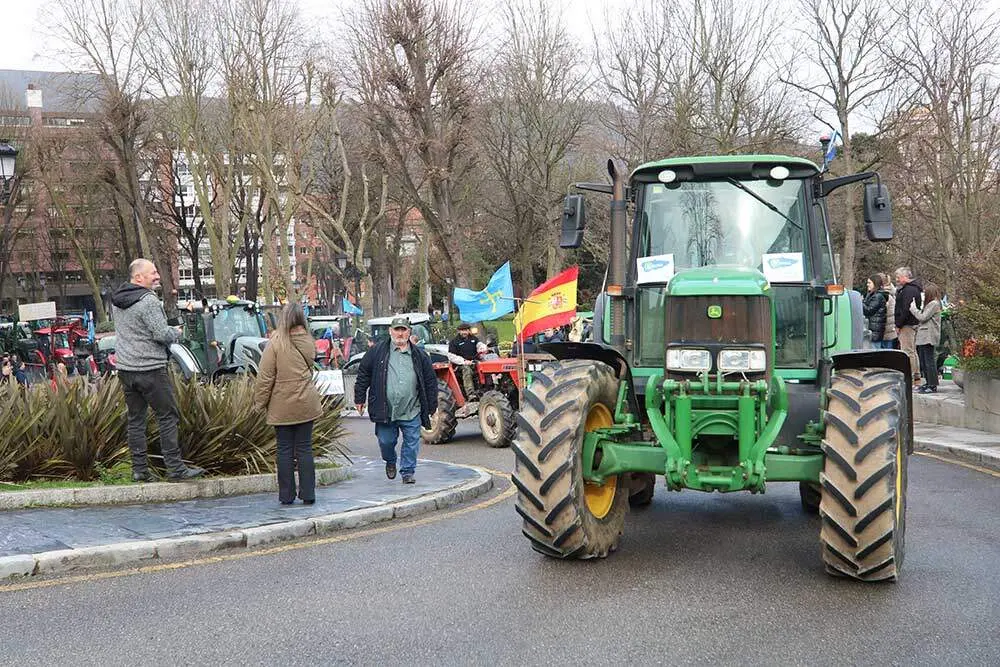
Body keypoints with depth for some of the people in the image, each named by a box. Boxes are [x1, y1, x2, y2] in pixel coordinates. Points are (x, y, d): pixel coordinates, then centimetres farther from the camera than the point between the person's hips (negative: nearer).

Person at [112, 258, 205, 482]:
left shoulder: (116, 301, 12)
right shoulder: (148, 301, -15)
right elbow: (162, 334, -19)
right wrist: (177, 332, 2)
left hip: (125, 369, 8)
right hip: (150, 369, -8)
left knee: (135, 419, 11)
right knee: (167, 416, -2)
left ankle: (139, 469, 12)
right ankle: (175, 468, -3)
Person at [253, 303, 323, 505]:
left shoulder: (276, 343, -13)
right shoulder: (309, 342, 1)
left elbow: (265, 377, -11)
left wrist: (260, 401, 0)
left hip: (282, 407, -3)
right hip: (306, 405, 3)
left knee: (285, 450, 5)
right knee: (304, 448, 8)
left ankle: (286, 495, 10)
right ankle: (308, 494, 10)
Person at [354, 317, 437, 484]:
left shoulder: (419, 355, 7)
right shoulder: (377, 351, 3)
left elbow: (430, 381, 10)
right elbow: (363, 375, 7)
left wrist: (432, 406, 9)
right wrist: (360, 399, 4)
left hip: (411, 412, 1)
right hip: (385, 410, -1)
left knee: (411, 443, 2)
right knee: (385, 441, 7)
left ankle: (407, 472, 17)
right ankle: (390, 461, 37)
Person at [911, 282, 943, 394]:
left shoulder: (934, 304, -11)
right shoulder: (930, 304, 20)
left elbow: (922, 317, -15)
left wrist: (913, 308, -5)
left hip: (929, 337, -10)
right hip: (923, 337, 10)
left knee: (929, 361, -8)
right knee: (923, 361, 13)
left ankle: (933, 386, -6)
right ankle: (928, 382, 21)